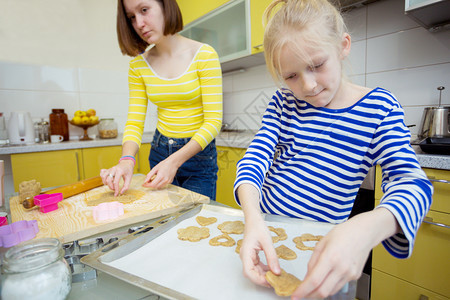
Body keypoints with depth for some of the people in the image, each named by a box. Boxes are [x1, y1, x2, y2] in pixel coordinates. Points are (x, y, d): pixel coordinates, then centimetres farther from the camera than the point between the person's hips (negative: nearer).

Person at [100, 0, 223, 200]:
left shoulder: (204, 55, -13)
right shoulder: (138, 65, 0)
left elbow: (214, 120, -17)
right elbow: (135, 121, -3)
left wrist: (175, 161, -27)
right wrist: (127, 159, -23)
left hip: (198, 154, -4)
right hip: (160, 151, 4)